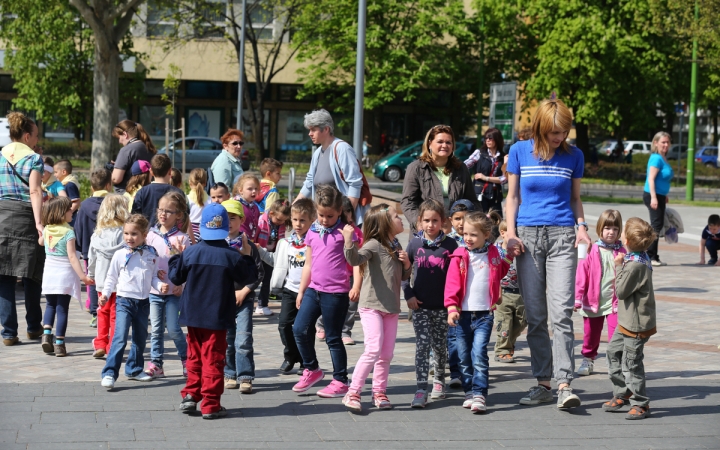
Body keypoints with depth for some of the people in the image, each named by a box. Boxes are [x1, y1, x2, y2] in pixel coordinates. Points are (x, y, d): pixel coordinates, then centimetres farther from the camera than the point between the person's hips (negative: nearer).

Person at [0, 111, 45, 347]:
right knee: (31, 275, 10)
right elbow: (34, 191, -12)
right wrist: (39, 222, -18)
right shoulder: (33, 158, -1)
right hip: (25, 218, -3)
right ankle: (34, 327, 21)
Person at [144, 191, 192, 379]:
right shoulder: (151, 235, 4)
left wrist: (182, 285, -15)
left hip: (174, 291, -3)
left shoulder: (182, 238, -4)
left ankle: (186, 359, 15)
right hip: (153, 289, 3)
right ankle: (156, 363, 11)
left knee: (173, 328, -3)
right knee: (156, 328, 5)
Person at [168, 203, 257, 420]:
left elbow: (175, 277, 3)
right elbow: (247, 276, 1)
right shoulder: (232, 256, -11)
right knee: (213, 359, 2)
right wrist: (247, 256, 15)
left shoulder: (190, 253, -6)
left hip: (193, 315, 2)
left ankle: (190, 395, 15)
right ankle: (210, 404, 2)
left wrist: (176, 256, 17)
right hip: (217, 318, -2)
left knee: (195, 357, 17)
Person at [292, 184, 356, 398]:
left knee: (333, 338, 2)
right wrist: (301, 291, 18)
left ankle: (340, 381, 14)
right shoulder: (313, 232, 10)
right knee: (300, 330, 1)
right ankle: (312, 370, 20)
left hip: (335, 293, -6)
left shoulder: (344, 232, -8)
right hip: (313, 290, 6)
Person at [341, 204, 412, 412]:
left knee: (387, 354, 8)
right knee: (373, 349, -17)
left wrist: (406, 263, 2)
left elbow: (404, 276, 23)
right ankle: (352, 393, -11)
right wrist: (349, 241, -48)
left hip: (391, 308, 7)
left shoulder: (395, 246, 13)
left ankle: (379, 392, 20)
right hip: (371, 306, -7)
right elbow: (355, 259, -30)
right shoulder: (373, 245, -11)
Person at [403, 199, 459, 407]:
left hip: (442, 306, 1)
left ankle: (439, 380, 33)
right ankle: (421, 390, -10)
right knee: (422, 346, -7)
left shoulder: (450, 245, -2)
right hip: (420, 305, 0)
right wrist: (409, 294, -2)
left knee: (440, 346, 12)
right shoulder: (414, 244, 0)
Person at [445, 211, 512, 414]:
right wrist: (451, 307, -16)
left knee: (479, 354, -13)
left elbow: (500, 273, 26)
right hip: (463, 313, 1)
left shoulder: (493, 255, 6)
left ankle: (479, 395, -15)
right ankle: (469, 392, 19)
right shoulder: (459, 256, 0)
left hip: (484, 314, -1)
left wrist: (508, 257, 12)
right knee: (464, 357, 7)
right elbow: (452, 283, -6)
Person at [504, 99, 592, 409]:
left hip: (562, 235, -1)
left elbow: (575, 198, 15)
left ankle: (564, 385, -12)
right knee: (534, 316, 4)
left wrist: (581, 226, -2)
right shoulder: (520, 151, 4)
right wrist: (511, 233, -2)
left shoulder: (573, 155, 6)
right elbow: (512, 196, 10)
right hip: (528, 235, 1)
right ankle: (543, 383, 12)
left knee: (561, 313, -11)